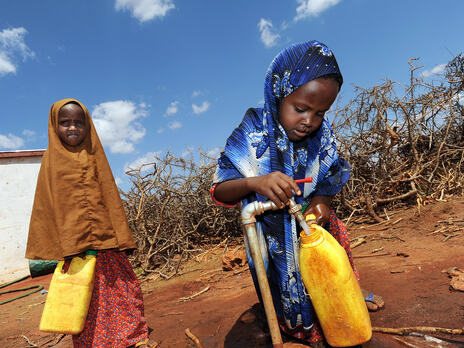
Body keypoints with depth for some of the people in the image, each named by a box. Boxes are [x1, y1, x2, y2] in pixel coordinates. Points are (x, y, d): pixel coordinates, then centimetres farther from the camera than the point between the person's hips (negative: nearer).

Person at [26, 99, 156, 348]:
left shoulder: (94, 156, 8)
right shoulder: (52, 159, 5)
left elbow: (110, 196, 7)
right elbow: (47, 205, 5)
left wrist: (120, 237, 3)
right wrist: (57, 244, -1)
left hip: (105, 240, 1)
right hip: (72, 243, -1)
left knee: (122, 287, 4)